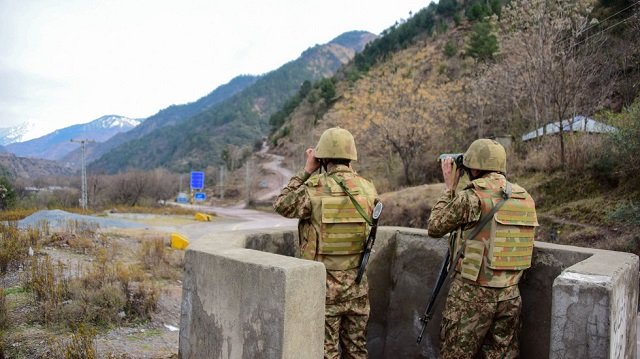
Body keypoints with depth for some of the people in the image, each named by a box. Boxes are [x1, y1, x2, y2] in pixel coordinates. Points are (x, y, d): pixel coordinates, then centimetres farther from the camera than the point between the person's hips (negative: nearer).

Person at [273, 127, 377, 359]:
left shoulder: (314, 189, -14)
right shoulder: (368, 189, -2)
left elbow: (281, 205, 0)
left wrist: (306, 172, 3)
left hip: (324, 283, -4)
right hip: (357, 283, 4)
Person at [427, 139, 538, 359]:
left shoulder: (472, 197, -15)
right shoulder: (526, 198, 5)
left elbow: (435, 227, -5)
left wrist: (449, 188, 3)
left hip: (472, 293, -6)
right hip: (510, 295, 6)